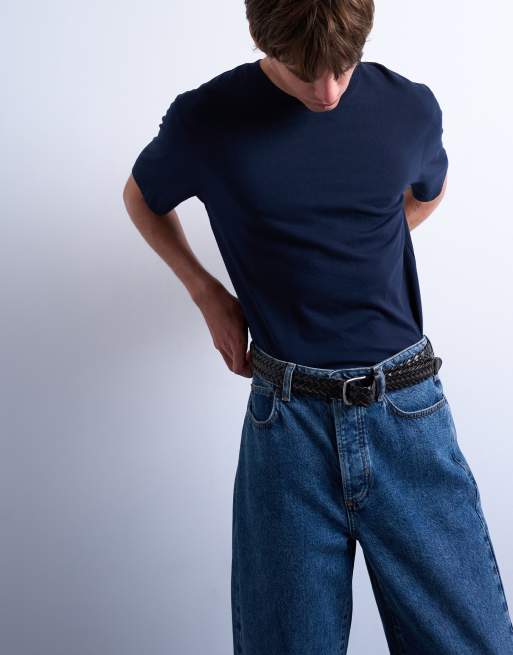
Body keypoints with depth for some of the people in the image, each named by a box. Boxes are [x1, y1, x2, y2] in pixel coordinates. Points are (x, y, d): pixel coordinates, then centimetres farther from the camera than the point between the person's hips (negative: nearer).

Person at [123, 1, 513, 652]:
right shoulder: (205, 120, -4)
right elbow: (141, 197, 17)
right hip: (288, 419, -1)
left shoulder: (411, 107, 1)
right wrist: (208, 294, 8)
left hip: (407, 409, 2)